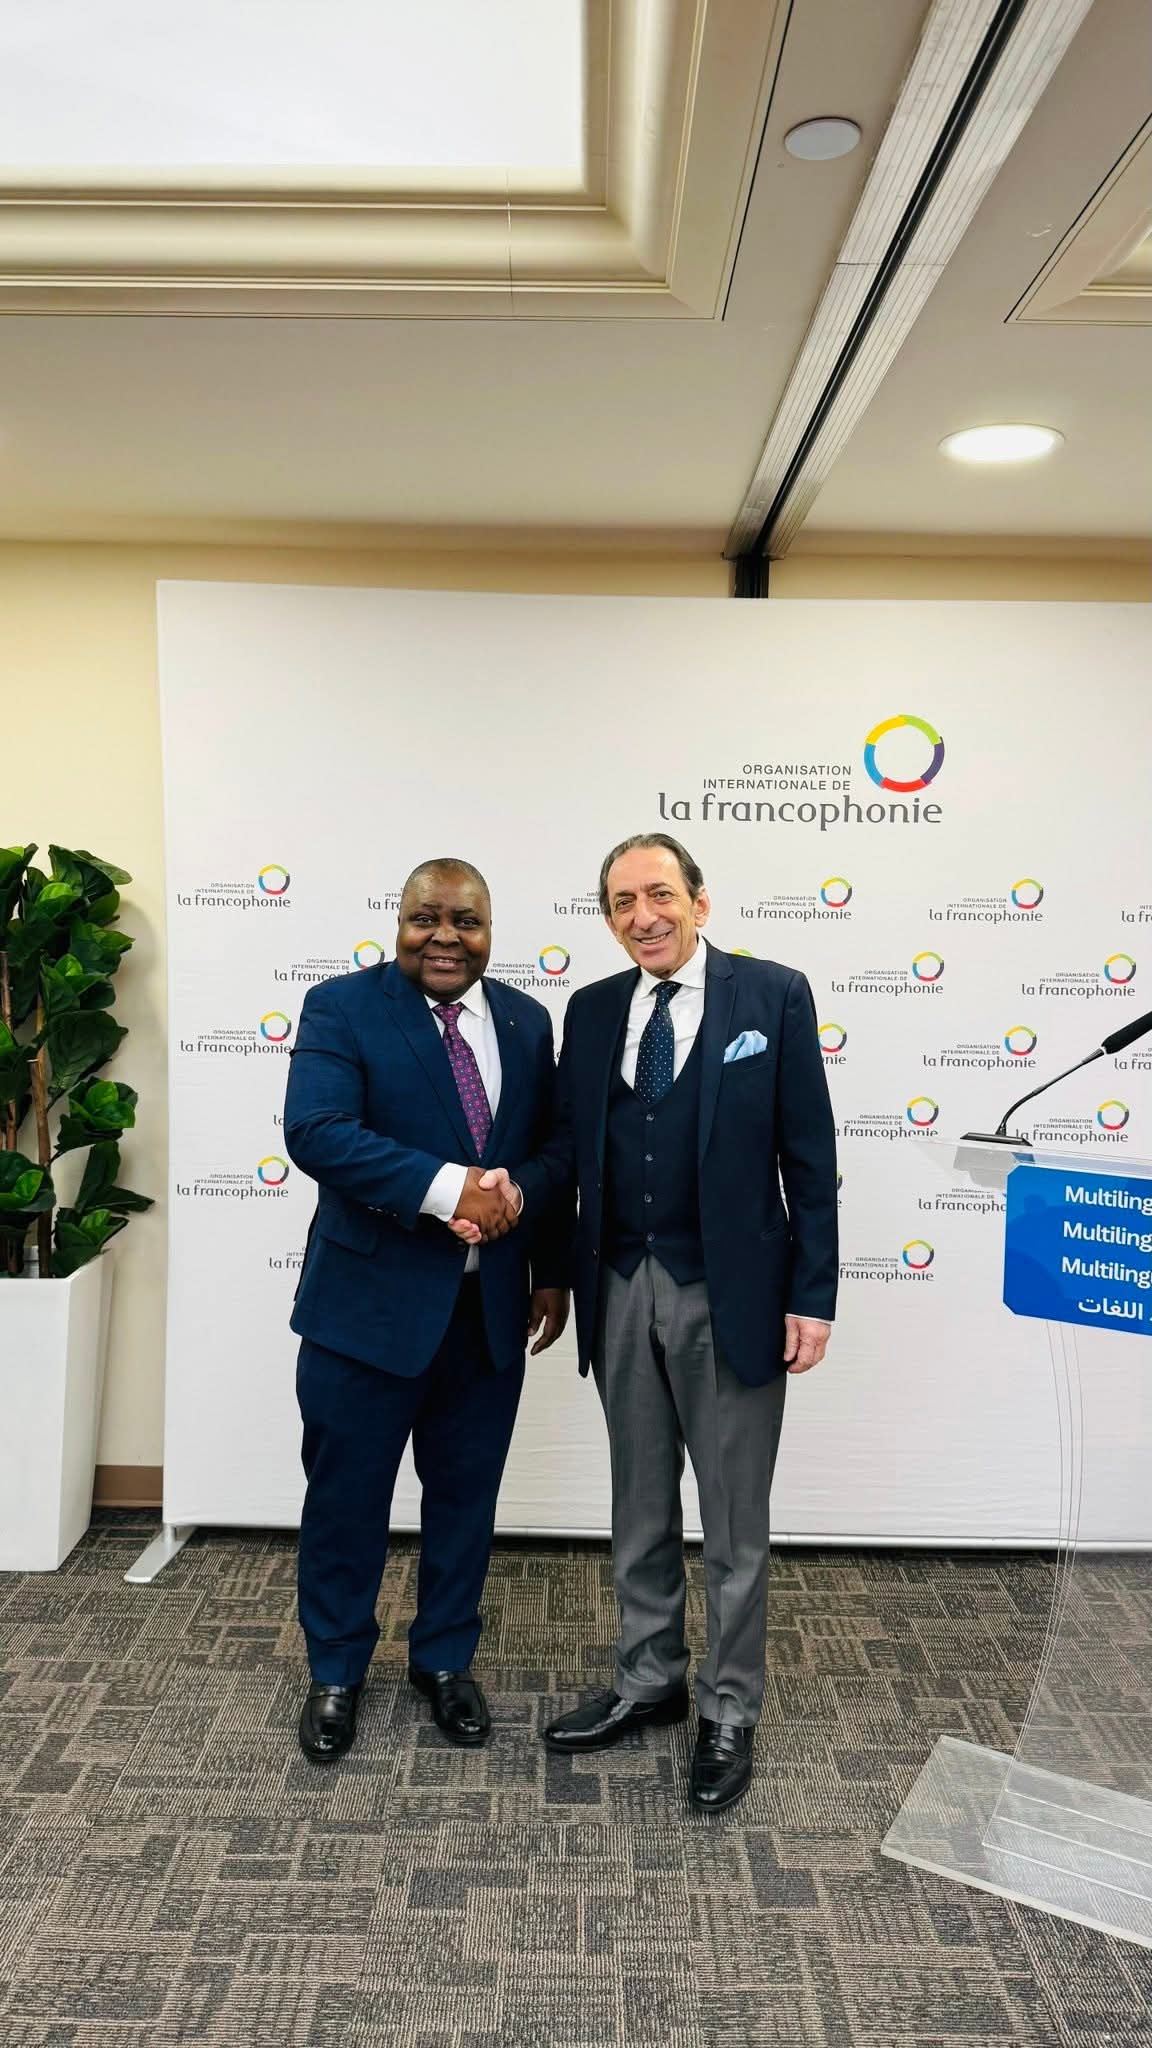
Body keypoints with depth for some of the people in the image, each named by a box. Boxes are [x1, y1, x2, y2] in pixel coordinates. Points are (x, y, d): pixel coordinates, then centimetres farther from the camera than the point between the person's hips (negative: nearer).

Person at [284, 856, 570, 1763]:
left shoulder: (527, 1020, 5)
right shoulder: (341, 1006, -9)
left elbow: (548, 1154, 10)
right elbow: (315, 1131, -22)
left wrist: (552, 1270, 9)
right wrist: (447, 1187, -28)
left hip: (491, 1309, 4)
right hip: (371, 1303, -3)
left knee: (466, 1496, 17)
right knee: (347, 1496, 13)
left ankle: (445, 1660, 40)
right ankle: (336, 1672, 37)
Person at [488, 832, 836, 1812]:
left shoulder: (774, 994, -6)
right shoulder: (592, 1008, 6)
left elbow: (809, 1155, -6)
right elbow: (574, 1141, 7)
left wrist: (812, 1297, -9)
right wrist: (520, 1188, -14)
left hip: (730, 1294, -4)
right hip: (623, 1292, 4)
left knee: (734, 1521, 11)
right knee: (641, 1509, 19)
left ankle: (730, 1712, 31)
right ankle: (649, 1682, 39)